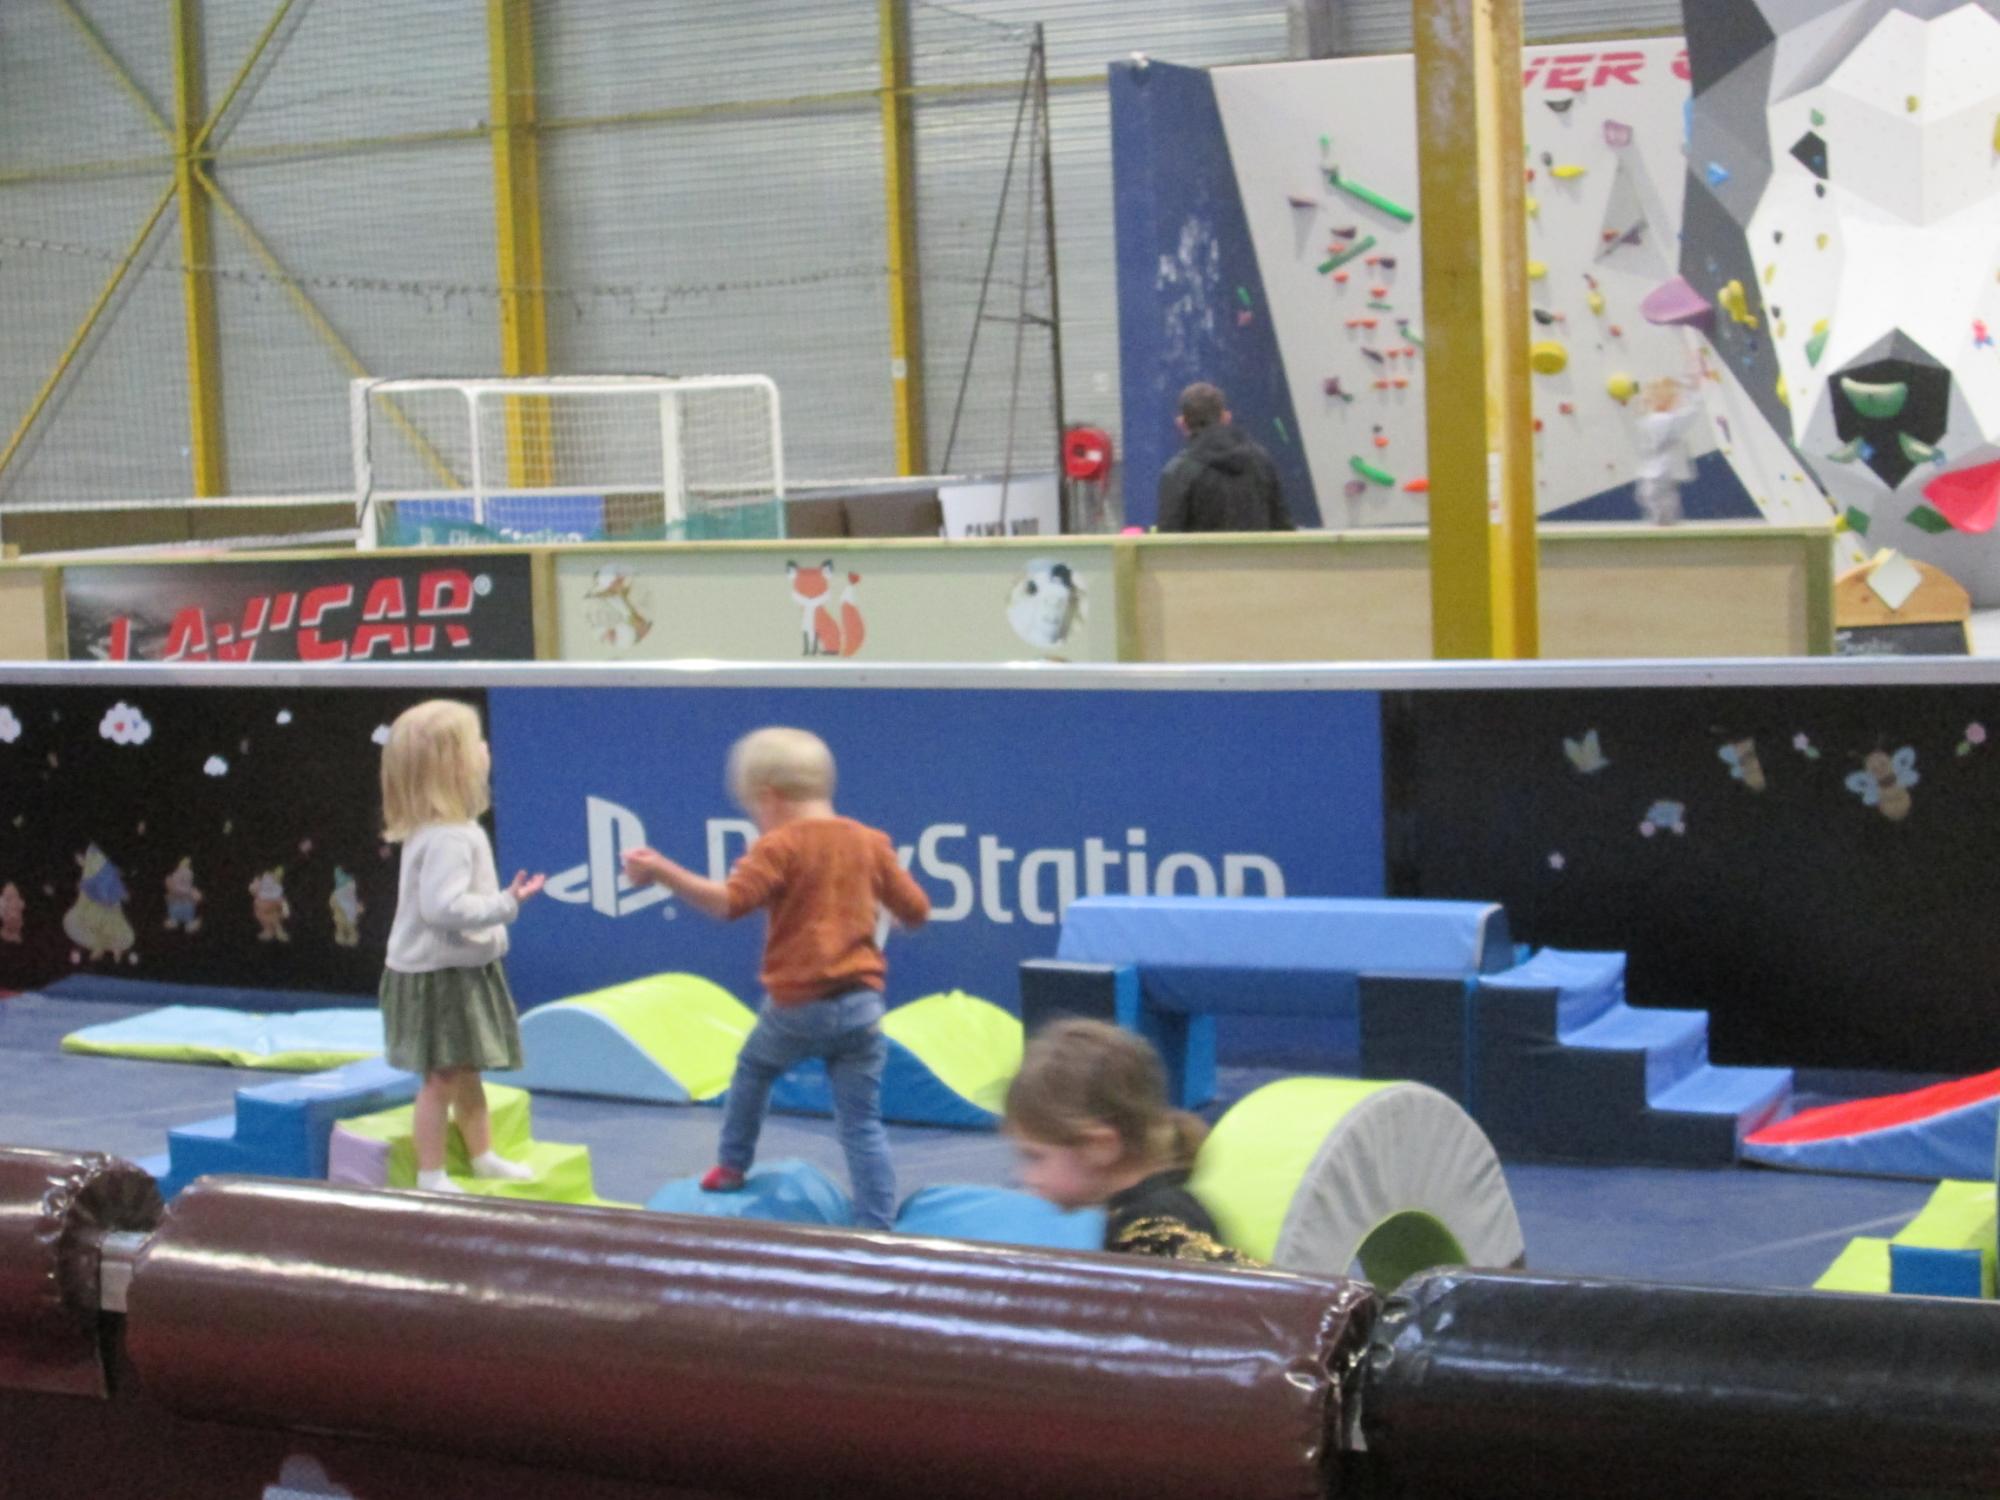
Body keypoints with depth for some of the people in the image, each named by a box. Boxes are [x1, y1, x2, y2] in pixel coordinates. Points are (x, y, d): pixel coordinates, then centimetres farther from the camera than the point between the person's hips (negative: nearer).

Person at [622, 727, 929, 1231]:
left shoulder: (780, 846, -8)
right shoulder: (871, 841, 7)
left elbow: (731, 901, -23)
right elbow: (916, 911, 10)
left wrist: (663, 872, -23)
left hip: (797, 1005, -3)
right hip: (862, 1004, 3)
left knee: (753, 1069, 28)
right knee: (862, 1122, 4)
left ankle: (731, 1166, 40)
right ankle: (876, 1226, -2)